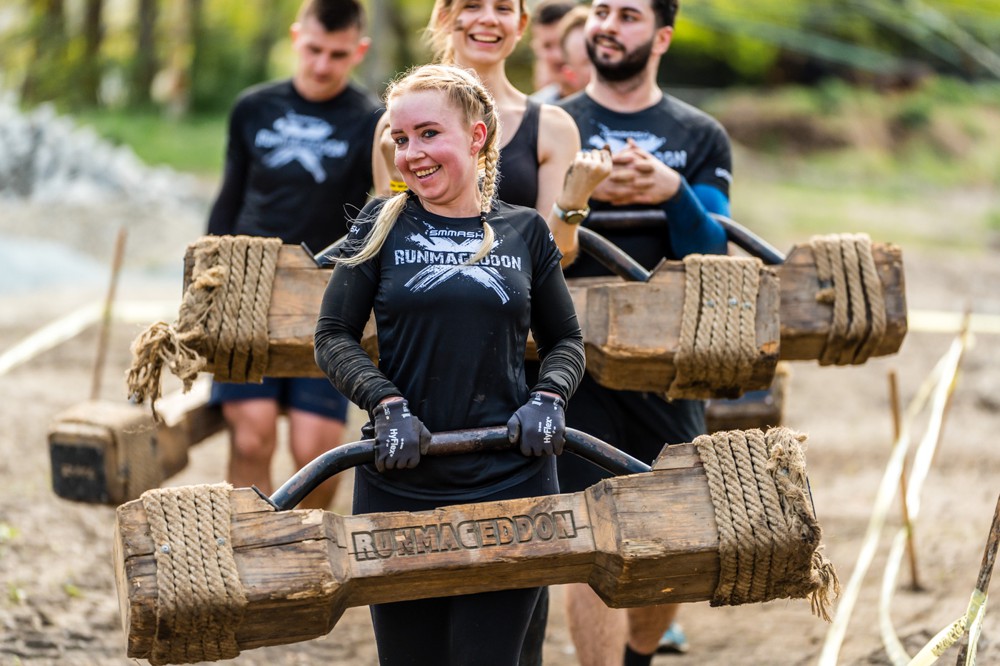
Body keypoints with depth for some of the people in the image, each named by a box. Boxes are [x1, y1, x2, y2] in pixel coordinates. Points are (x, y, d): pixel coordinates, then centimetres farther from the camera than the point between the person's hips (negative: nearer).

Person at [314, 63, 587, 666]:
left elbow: (566, 341, 14)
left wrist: (547, 399, -7)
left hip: (510, 485, 0)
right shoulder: (383, 225, 3)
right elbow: (334, 336, 3)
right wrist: (387, 405, -12)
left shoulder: (524, 231, 5)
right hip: (399, 483, 0)